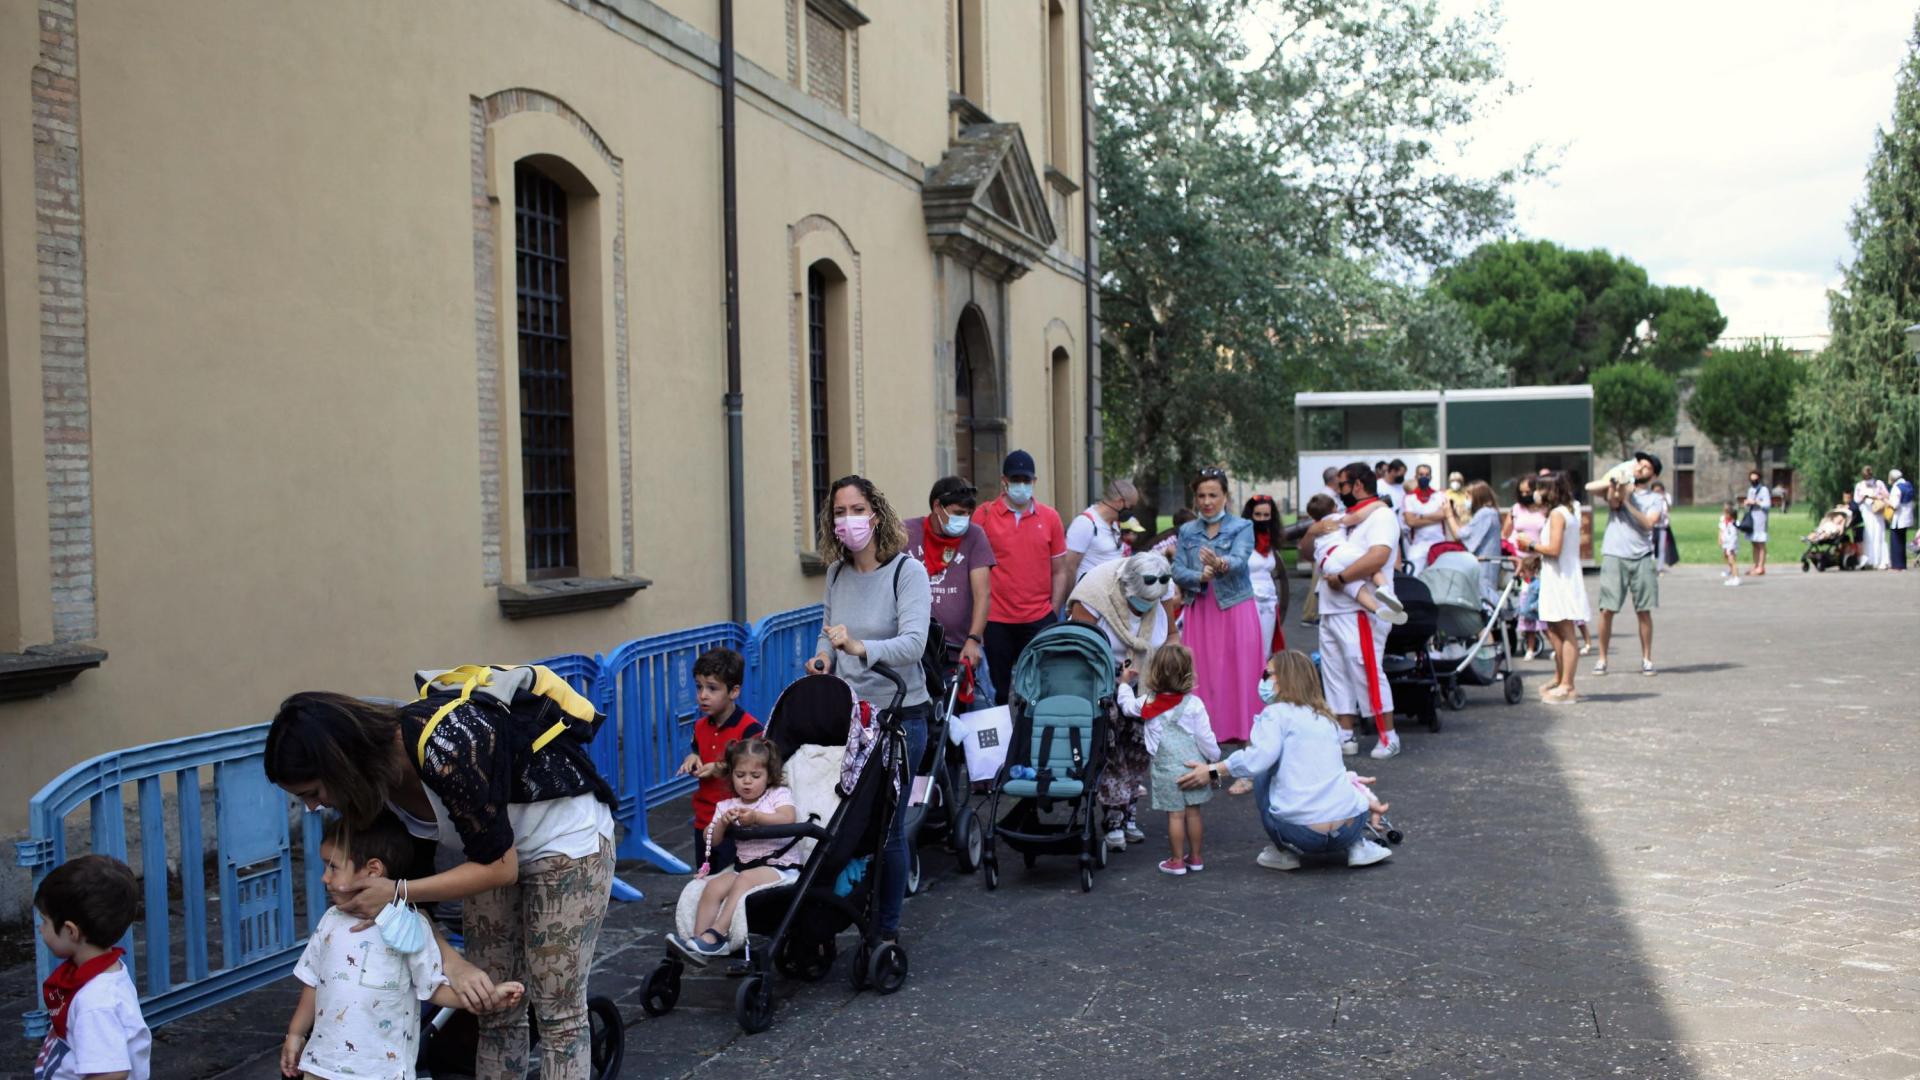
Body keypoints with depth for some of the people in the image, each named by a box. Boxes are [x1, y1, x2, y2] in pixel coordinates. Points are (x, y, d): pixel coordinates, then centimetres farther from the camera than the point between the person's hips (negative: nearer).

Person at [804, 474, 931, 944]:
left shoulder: (907, 570, -12)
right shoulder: (837, 572, 5)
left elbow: (913, 643, -23)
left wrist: (860, 648, -39)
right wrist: (823, 656, -1)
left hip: (897, 715, -5)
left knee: (886, 824, 1)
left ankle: (887, 928, 17)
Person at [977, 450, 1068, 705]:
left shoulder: (1050, 517, 5)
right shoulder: (984, 515, 0)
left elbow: (1059, 571, 9)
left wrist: (1054, 612, 3)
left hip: (1040, 620, 1)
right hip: (997, 621, -1)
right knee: (1002, 691, 8)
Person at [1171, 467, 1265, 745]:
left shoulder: (1242, 527, 1)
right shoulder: (1187, 531, 11)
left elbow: (1239, 561, -17)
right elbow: (1177, 571, 2)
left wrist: (1220, 564, -39)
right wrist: (1200, 577, -19)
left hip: (1235, 609, -3)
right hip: (1199, 611, 3)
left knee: (1238, 672, -3)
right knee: (1201, 674, 1)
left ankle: (1241, 729, 3)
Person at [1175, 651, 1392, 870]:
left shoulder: (1277, 713, 0)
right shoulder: (1327, 718, 20)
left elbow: (1261, 756, -16)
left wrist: (1213, 771, -10)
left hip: (1300, 833, -6)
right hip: (1349, 830, 6)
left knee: (1264, 773, 18)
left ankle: (1283, 852, 15)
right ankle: (1358, 846, 13)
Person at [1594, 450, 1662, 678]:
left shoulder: (1653, 499, 9)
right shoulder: (1619, 488, 10)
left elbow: (1648, 523, -9)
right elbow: (1613, 503, -11)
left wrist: (1627, 501, -11)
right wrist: (1614, 487, -26)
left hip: (1641, 558, 1)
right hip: (1614, 556, -1)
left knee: (1644, 611, 3)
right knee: (1607, 610, -4)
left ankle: (1647, 659, 13)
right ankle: (1602, 659, 5)